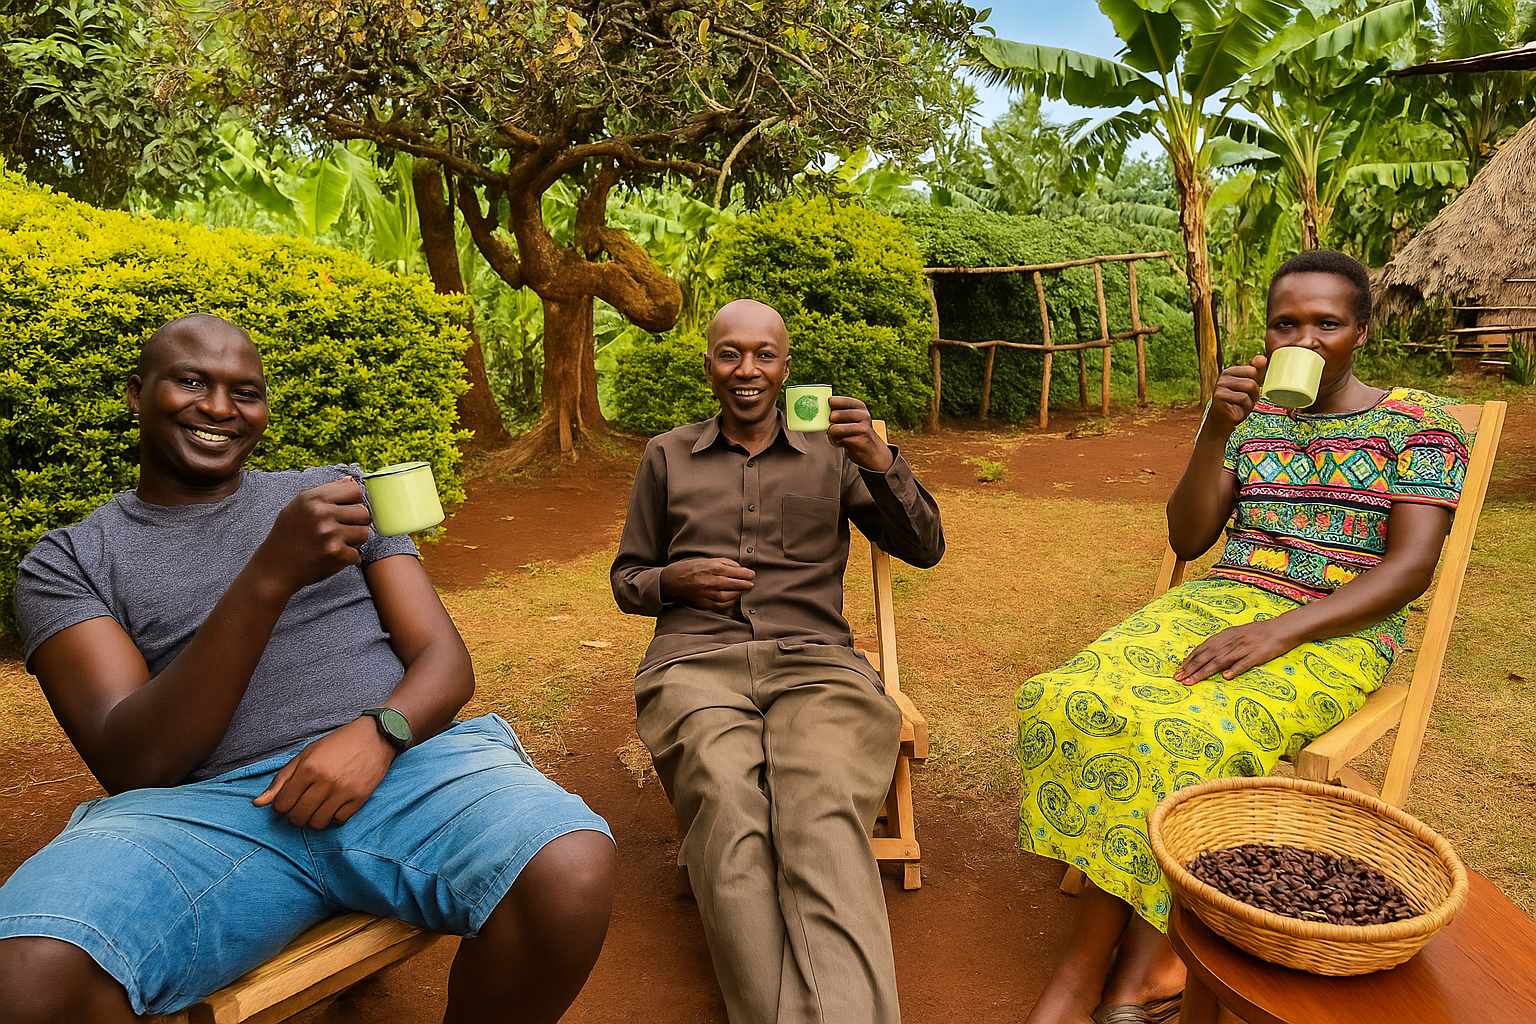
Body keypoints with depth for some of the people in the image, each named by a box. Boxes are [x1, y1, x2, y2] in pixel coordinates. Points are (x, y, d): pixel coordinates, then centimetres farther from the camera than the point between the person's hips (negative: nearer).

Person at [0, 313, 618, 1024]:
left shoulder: (337, 493, 19)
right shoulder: (66, 562, 13)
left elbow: (445, 661, 13)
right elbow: (131, 764, -4)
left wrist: (379, 732, -12)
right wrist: (270, 575, -16)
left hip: (394, 762, 2)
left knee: (573, 874, -29)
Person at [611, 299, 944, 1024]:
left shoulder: (831, 451, 20)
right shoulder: (666, 457, 22)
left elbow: (924, 549, 12)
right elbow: (626, 580, 26)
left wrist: (880, 461, -6)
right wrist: (675, 579, 1)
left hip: (814, 663, 0)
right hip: (695, 664, 1)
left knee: (826, 820, -33)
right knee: (729, 817, -34)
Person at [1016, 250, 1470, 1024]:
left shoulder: (1416, 424, 4)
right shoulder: (1249, 418, 15)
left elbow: (1411, 567, -7)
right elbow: (1186, 540, 9)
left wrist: (1277, 633, -21)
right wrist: (1217, 428, -6)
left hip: (1335, 634, -3)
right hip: (1219, 603, 4)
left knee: (1186, 732, -33)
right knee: (1075, 701, -26)